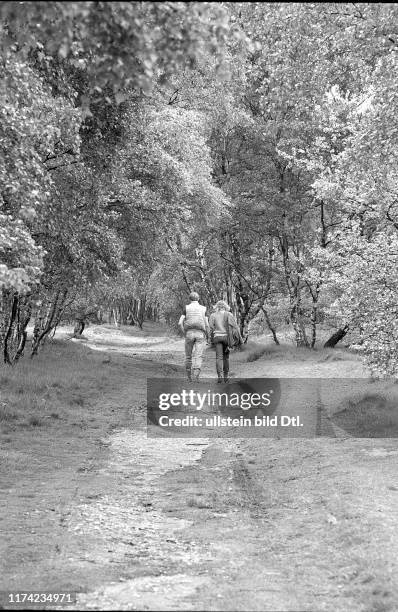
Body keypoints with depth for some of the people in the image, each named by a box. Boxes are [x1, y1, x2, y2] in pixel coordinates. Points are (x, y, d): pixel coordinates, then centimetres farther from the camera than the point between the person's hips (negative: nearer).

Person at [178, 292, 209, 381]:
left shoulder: (186, 308, 3)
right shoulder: (203, 309, 4)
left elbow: (180, 323, -6)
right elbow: (206, 325, -2)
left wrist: (184, 334, 7)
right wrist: (207, 336, 12)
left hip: (189, 333, 1)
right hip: (200, 334, 0)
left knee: (188, 356, 15)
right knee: (198, 357, -6)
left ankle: (190, 377, 22)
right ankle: (195, 378, -22)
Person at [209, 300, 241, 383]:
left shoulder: (213, 315, 6)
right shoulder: (228, 314, 2)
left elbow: (211, 328, 1)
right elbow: (234, 325, -8)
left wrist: (212, 339, 10)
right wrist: (239, 336, -5)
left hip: (217, 337, 0)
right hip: (226, 336, 0)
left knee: (219, 357, -3)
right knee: (226, 357, 15)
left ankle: (220, 376, -17)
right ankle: (226, 376, 18)